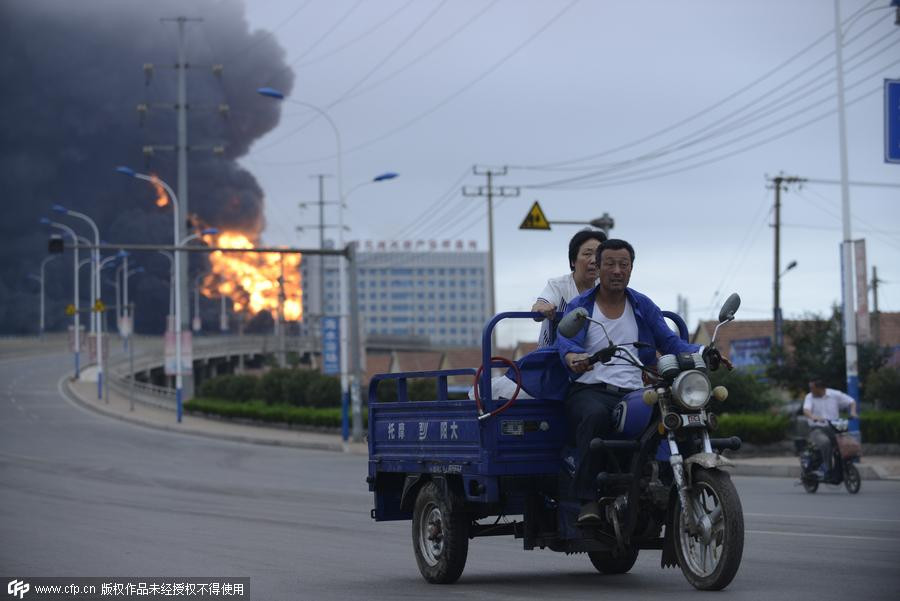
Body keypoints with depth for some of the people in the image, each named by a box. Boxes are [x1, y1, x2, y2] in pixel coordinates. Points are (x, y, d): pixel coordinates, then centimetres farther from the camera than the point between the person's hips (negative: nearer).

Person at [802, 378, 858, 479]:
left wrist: (853, 412, -9)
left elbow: (851, 402, 11)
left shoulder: (835, 395, 5)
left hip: (834, 428, 3)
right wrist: (813, 417, -39)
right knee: (825, 442, -36)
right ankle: (828, 469, -28)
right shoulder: (810, 397, 1)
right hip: (817, 429, -3)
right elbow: (806, 410, -17)